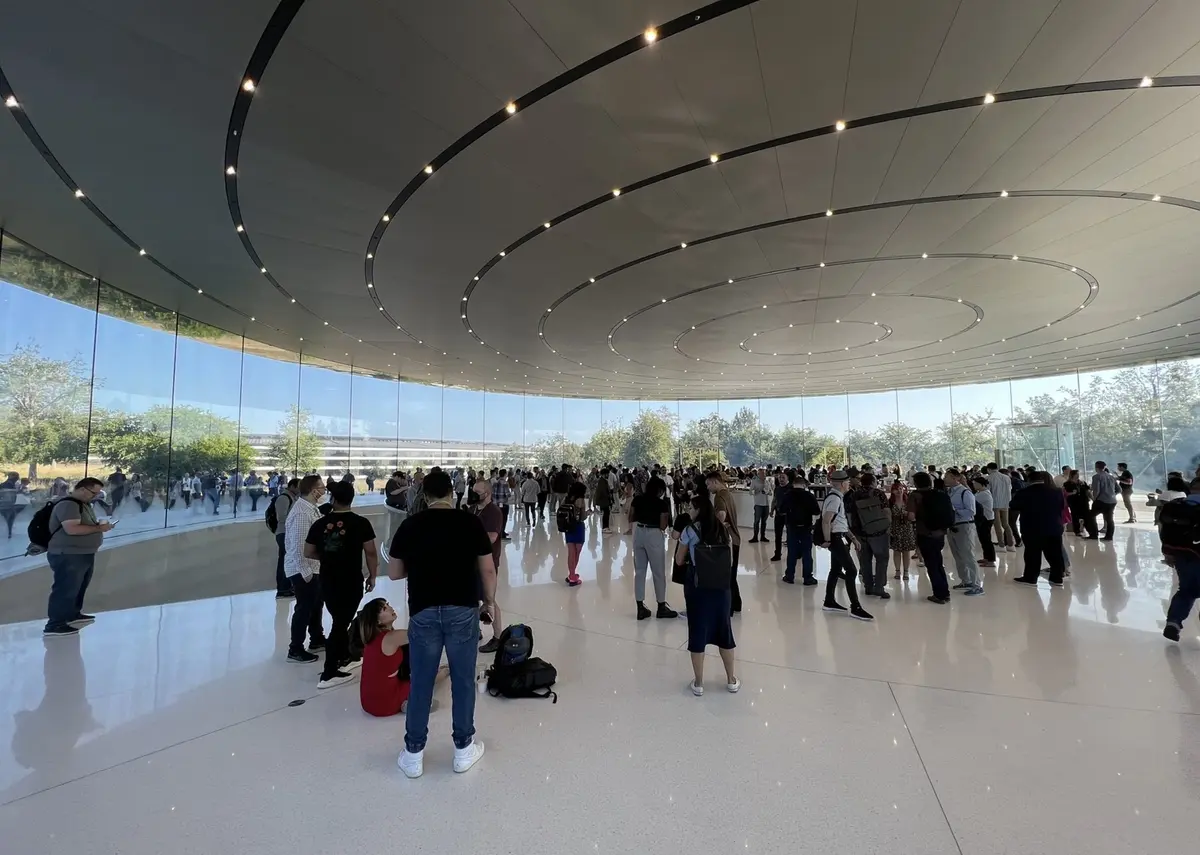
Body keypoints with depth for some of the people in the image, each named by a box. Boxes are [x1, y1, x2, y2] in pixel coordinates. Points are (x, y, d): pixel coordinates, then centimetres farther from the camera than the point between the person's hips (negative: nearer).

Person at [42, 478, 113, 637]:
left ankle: (73, 614, 35)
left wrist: (99, 525, 9)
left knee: (79, 588, 21)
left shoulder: (84, 504, 15)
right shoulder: (68, 504, -18)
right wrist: (99, 528, -19)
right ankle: (55, 625, 0)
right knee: (65, 589, -6)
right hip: (68, 555, -11)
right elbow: (72, 529, -29)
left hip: (84, 554, 11)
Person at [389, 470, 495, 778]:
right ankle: (464, 748, 25)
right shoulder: (470, 522, -5)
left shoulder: (410, 525, -1)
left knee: (420, 683, 14)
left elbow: (394, 573, 6)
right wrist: (489, 601, 11)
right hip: (463, 610, -1)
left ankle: (414, 753, 26)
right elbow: (488, 569, -3)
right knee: (463, 681, 13)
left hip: (423, 611, 1)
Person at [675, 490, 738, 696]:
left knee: (698, 631, 7)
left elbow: (679, 561, -1)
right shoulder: (723, 529, 3)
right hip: (720, 584, 4)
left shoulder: (689, 532, -9)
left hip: (696, 585, -4)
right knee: (723, 629, 16)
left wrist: (681, 541, 13)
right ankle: (731, 680, 28)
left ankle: (698, 683, 17)